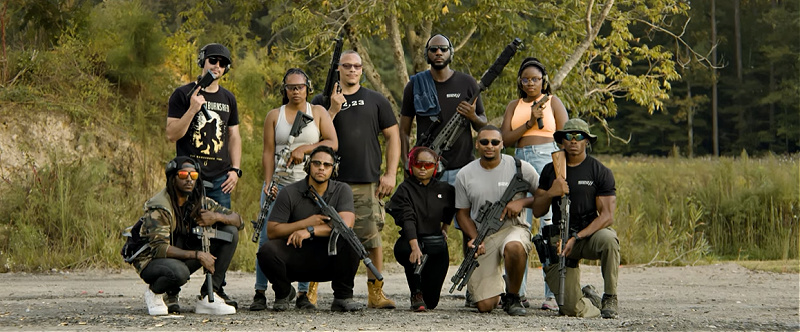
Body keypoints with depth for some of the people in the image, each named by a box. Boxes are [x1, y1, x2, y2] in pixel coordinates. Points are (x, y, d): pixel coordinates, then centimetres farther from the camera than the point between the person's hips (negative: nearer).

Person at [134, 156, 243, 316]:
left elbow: (238, 220, 1)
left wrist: (217, 217, -22)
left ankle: (208, 298, -11)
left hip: (183, 255, 7)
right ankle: (155, 292, -4)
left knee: (230, 232, -7)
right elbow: (159, 248, -29)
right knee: (179, 272, -43)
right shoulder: (158, 208, -20)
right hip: (152, 261, -7)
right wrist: (197, 255, -35)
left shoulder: (199, 201, 0)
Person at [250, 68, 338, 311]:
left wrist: (304, 148, -13)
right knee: (267, 238, -6)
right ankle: (260, 293, -1)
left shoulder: (318, 113, 9)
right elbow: (268, 152, 4)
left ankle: (305, 293, 3)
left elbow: (333, 143, -2)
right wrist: (267, 183, -8)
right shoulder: (274, 116, 9)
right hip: (279, 184, 0)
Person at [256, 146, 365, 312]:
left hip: (328, 260, 0)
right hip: (296, 260, 0)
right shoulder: (290, 193, -2)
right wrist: (306, 222, -15)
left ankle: (343, 297, -10)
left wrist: (310, 231, -25)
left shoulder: (342, 191, 0)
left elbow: (346, 224, -18)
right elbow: (272, 231, -8)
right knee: (267, 251, -29)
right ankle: (283, 292, 4)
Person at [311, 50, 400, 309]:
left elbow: (393, 136, 13)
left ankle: (376, 292, 2)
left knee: (373, 236, -4)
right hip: (330, 182, -1)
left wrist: (390, 174, 3)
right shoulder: (322, 101, 10)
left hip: (368, 182, 1)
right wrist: (333, 110, -10)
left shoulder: (376, 101, 13)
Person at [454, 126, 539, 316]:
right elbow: (462, 213, 10)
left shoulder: (520, 167, -2)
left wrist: (522, 202, -13)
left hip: (512, 228, -1)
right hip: (482, 236, 1)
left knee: (514, 247, -43)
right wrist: (474, 237, -8)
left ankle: (512, 297, -13)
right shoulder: (465, 175, 3)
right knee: (484, 306, -12)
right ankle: (497, 285, 30)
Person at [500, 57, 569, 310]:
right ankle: (516, 292, 4)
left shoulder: (552, 102, 9)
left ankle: (553, 294, -11)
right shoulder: (514, 106, 18)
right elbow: (505, 139, 6)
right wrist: (529, 123, -7)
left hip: (548, 161, -4)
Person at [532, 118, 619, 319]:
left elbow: (607, 216, -9)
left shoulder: (601, 172, -1)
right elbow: (537, 211, 8)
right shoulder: (550, 171, 9)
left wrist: (576, 238, -21)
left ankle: (610, 300, -19)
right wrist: (550, 194, -14)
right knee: (572, 309, -15)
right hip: (560, 239, 1)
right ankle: (590, 299, 24)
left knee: (608, 239, -40)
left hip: (590, 234, -1)